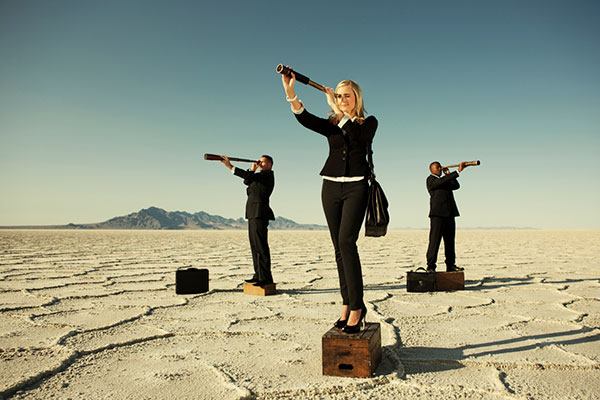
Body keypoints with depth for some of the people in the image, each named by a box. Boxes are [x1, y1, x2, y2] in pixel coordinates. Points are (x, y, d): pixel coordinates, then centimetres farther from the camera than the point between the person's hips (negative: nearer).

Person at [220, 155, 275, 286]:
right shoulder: (260, 176, 23)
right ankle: (258, 275, 17)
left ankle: (265, 277, -11)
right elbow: (247, 181, 19)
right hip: (253, 214, 10)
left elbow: (249, 176, -19)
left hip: (259, 213, -10)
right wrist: (252, 169, 6)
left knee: (261, 245, -12)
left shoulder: (268, 174, -6)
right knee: (255, 245, 11)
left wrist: (230, 166, -22)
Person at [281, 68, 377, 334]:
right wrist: (290, 92, -23)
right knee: (339, 247, 3)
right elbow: (305, 119, -8)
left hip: (356, 186, -4)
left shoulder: (368, 122, 7)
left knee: (346, 242, -20)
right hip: (331, 187, 4)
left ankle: (356, 306, -14)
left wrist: (338, 110, -17)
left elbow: (359, 137, -17)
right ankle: (347, 306, 11)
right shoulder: (331, 124, 13)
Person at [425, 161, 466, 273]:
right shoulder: (430, 179, 0)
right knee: (434, 241, -9)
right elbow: (443, 181, -17)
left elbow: (456, 186, 9)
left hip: (449, 214, 8)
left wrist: (448, 174, 3)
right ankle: (430, 266, -7)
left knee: (450, 241, 9)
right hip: (437, 214, -8)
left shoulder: (445, 180, 24)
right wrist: (458, 171, -22)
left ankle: (450, 265, 16)